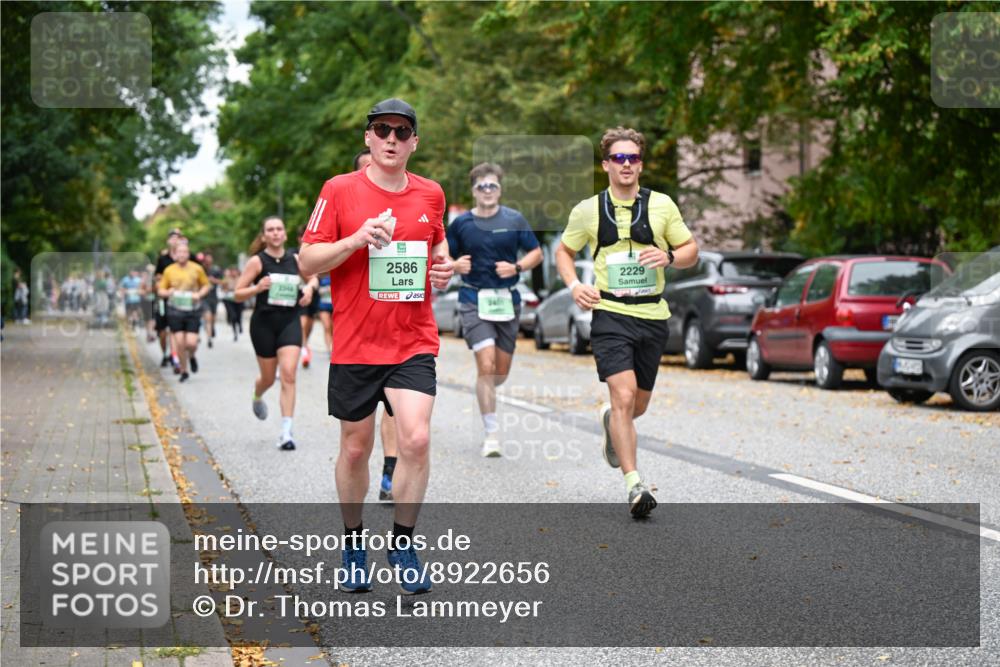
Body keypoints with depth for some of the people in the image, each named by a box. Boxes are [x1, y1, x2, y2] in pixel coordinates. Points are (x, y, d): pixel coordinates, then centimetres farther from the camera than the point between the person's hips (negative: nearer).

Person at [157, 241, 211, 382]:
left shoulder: (197, 269, -1)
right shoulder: (169, 270, 1)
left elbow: (206, 285, 11)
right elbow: (161, 290, 9)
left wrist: (199, 294, -8)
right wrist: (167, 292, -13)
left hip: (192, 310, -1)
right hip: (175, 310, 1)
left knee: (191, 343, -9)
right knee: (179, 342, -2)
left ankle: (192, 357, 27)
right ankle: (183, 372, 15)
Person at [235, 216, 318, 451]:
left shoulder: (295, 259, 4)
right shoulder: (257, 261, -5)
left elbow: (312, 278, 23)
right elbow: (238, 294, -4)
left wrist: (309, 287, 1)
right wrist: (257, 288, -22)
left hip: (290, 322, 1)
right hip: (264, 323, -1)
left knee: (288, 375, -14)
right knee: (268, 378, 11)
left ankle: (286, 432, -13)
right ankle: (257, 397, 50)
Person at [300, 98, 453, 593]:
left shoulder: (430, 194, 6)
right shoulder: (340, 190, -4)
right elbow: (308, 261, -5)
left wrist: (443, 267, 3)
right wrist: (356, 240, -20)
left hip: (413, 343, 1)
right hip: (354, 343, -1)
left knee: (416, 440, -15)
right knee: (355, 448, 9)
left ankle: (402, 543, 4)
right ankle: (353, 543, 30)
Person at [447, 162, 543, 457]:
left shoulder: (514, 220, 3)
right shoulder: (461, 223, 2)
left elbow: (536, 253, 9)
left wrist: (517, 267, -9)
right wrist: (455, 265, -12)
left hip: (507, 300, 2)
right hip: (474, 300, -2)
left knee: (501, 371, 9)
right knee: (486, 365, -15)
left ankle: (484, 393, 45)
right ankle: (491, 434, -9)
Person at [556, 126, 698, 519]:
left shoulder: (661, 205, 5)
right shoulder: (588, 210, 3)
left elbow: (691, 249, 12)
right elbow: (564, 251, 17)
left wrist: (668, 257, -10)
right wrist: (574, 286, -2)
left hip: (652, 315, 2)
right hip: (610, 313, -2)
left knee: (638, 405, 12)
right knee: (623, 395, -18)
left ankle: (611, 422, 50)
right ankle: (635, 486, -19)